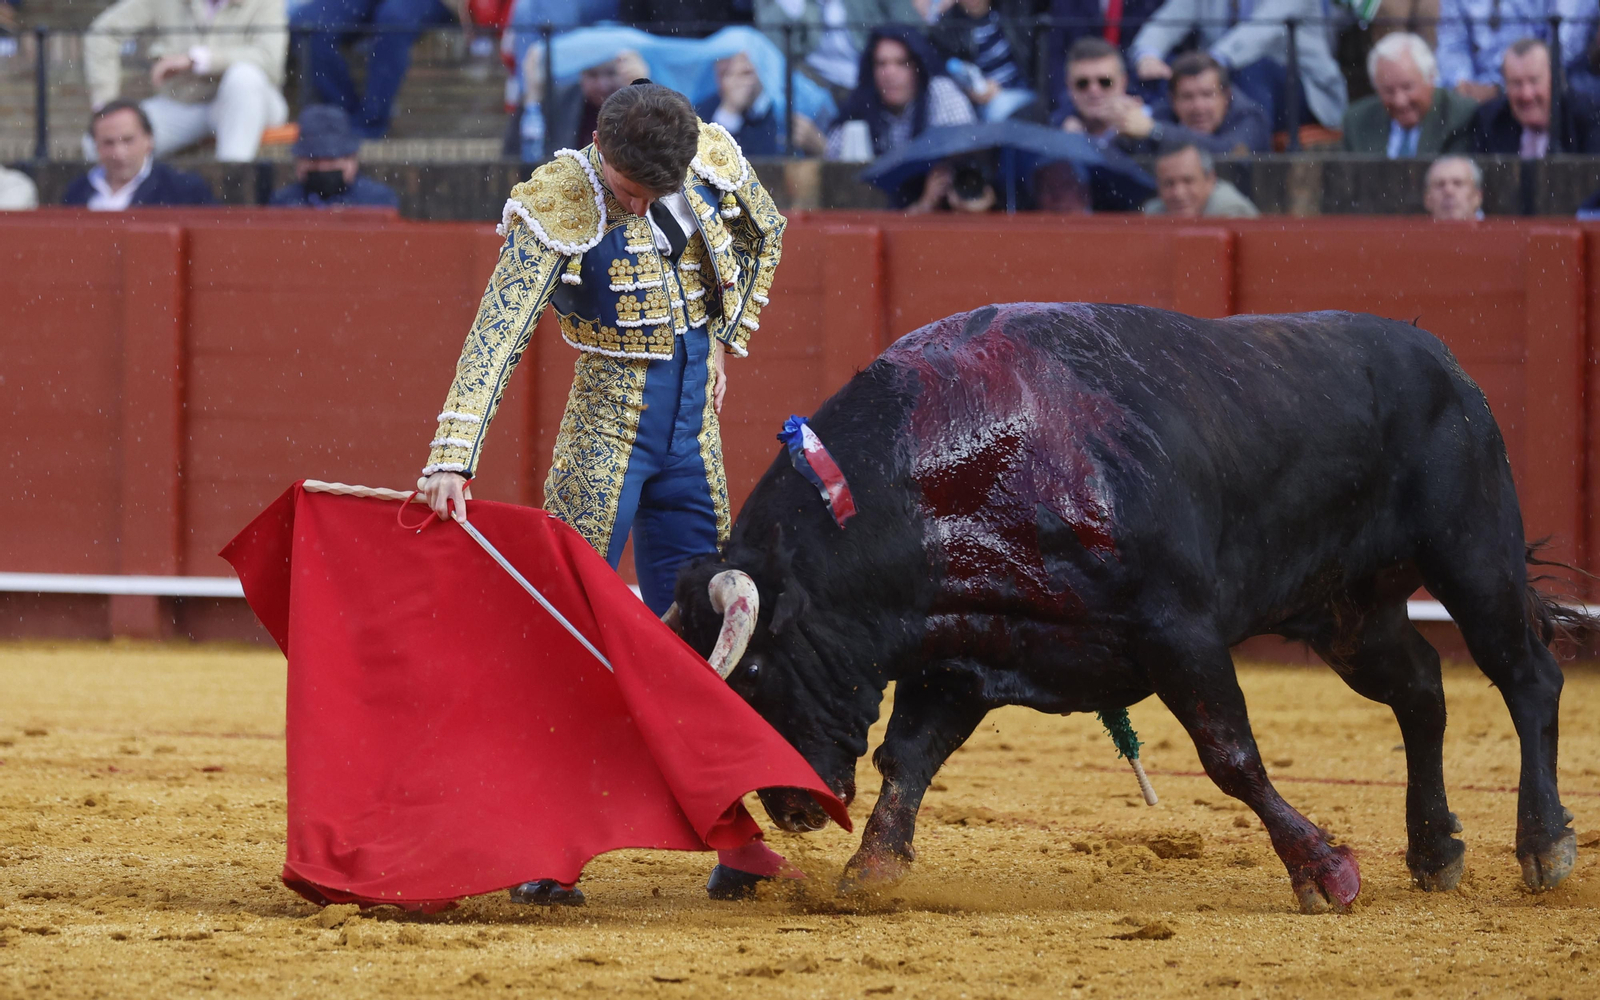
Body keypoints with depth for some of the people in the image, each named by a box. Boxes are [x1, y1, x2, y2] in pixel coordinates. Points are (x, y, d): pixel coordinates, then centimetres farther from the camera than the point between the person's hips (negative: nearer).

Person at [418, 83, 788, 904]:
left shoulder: (714, 160, -4)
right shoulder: (557, 209, -19)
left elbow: (763, 233, 19)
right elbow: (497, 338, -27)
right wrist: (452, 460, -38)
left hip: (693, 429, 4)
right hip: (607, 427, -4)